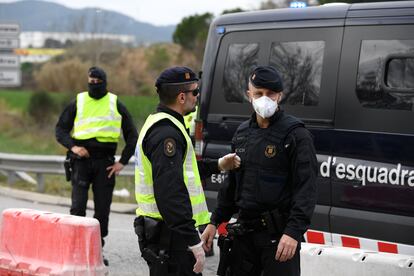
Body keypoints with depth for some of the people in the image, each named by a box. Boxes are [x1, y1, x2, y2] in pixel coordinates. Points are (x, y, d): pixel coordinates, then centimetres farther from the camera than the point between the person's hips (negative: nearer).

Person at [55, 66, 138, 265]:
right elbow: (60, 129, 8)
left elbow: (132, 136, 11)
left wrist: (123, 162, 2)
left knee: (103, 208, 4)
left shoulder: (116, 105, 7)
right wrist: (72, 147, -10)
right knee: (78, 206, -8)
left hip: (105, 162, 1)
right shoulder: (77, 103, 6)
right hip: (81, 159, -1)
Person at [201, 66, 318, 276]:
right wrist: (215, 222, 19)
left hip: (279, 233, -7)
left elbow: (306, 188, -15)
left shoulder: (295, 134, -8)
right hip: (244, 231, 7)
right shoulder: (242, 133, 14)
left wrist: (294, 231, -24)